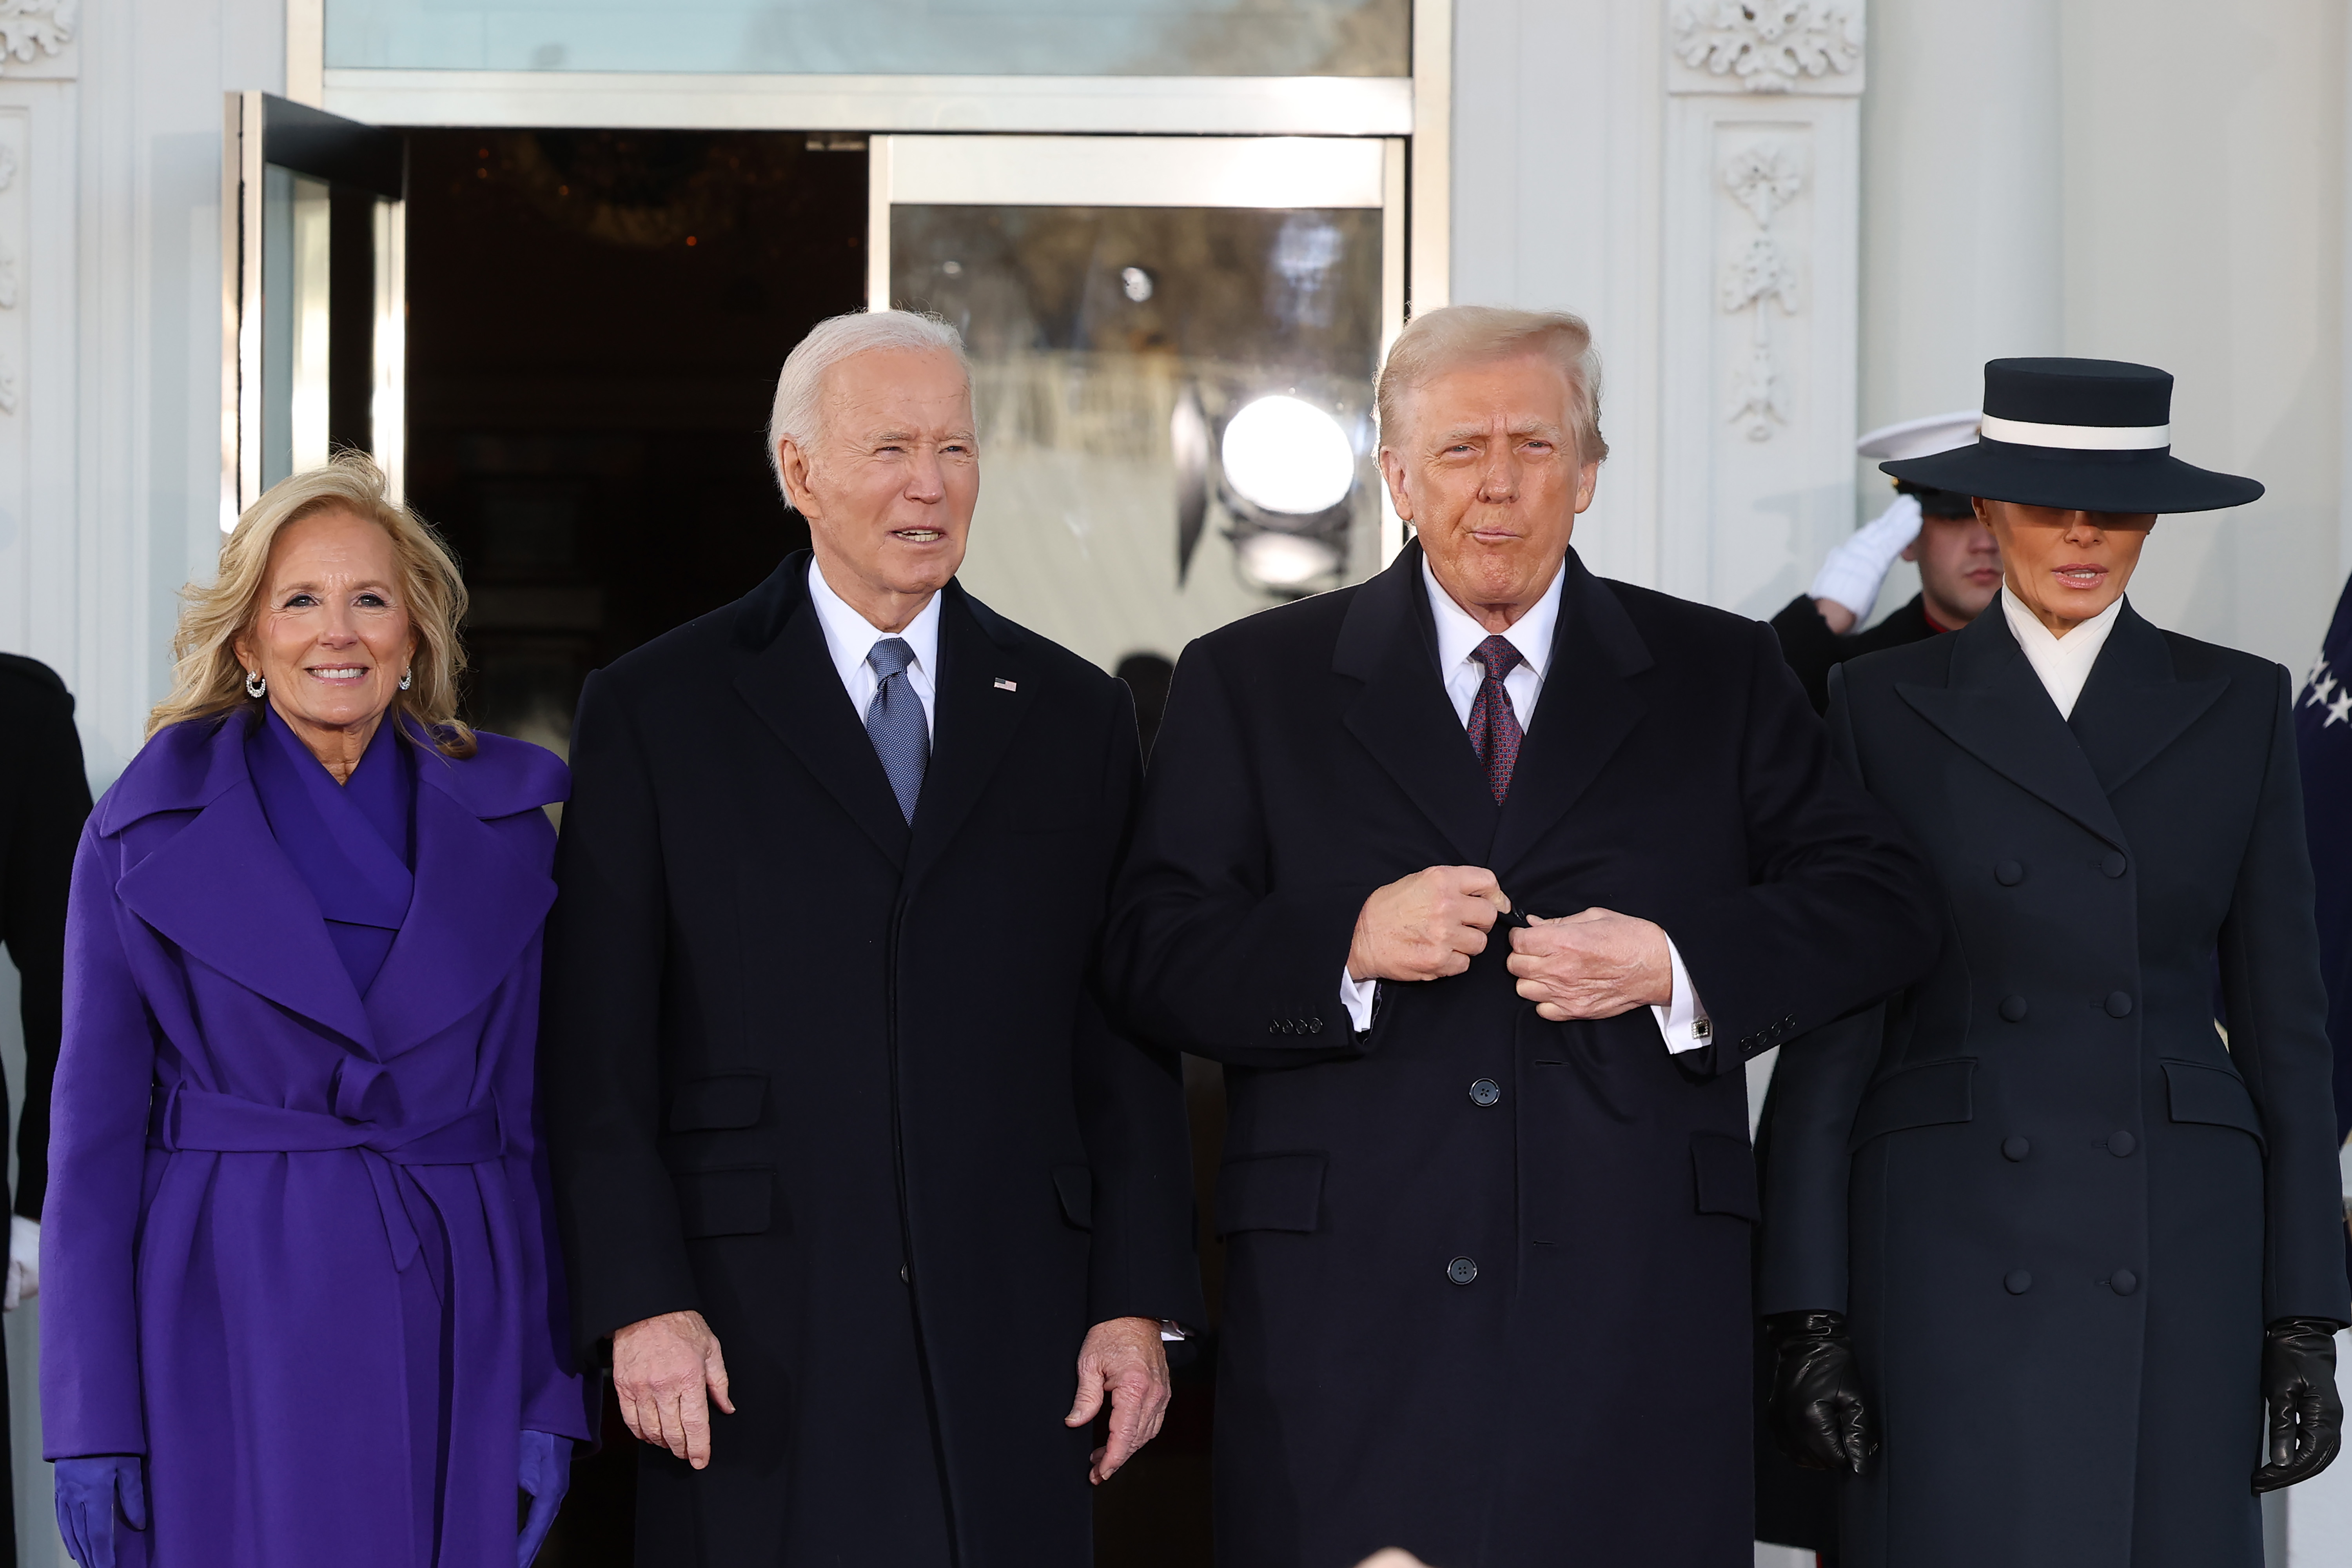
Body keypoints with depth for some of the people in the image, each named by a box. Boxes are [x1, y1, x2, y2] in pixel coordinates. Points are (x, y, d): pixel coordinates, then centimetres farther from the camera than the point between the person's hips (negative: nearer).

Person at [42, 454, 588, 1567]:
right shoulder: (147, 830, 1)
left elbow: (537, 1111, 8)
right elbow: (96, 1123, 0)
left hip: (453, 1329, 2)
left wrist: (552, 1394, 2)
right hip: (232, 1333, -2)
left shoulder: (505, 828, 7)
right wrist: (91, 1424, -5)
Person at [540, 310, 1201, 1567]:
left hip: (1008, 1346, 2)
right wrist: (640, 1303, -9)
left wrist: (1140, 1304, 2)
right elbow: (599, 1050, -1)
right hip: (752, 1344, -2)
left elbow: (1129, 1039, 9)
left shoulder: (1075, 717, 11)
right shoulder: (655, 710, 4)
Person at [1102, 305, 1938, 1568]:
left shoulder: (1720, 678, 12)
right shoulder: (1248, 684, 10)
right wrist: (1348, 943, -14)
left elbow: (1878, 906, 7)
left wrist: (1677, 963, -10)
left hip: (1634, 1313, 1)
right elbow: (1154, 963, 3)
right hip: (1346, 1309, -1)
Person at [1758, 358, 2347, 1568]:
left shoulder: (2237, 707, 8)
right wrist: (1807, 1313, -4)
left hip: (2176, 1254, 1)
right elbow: (1830, 1024, 3)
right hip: (1952, 1243, -1)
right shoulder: (1885, 707, 4)